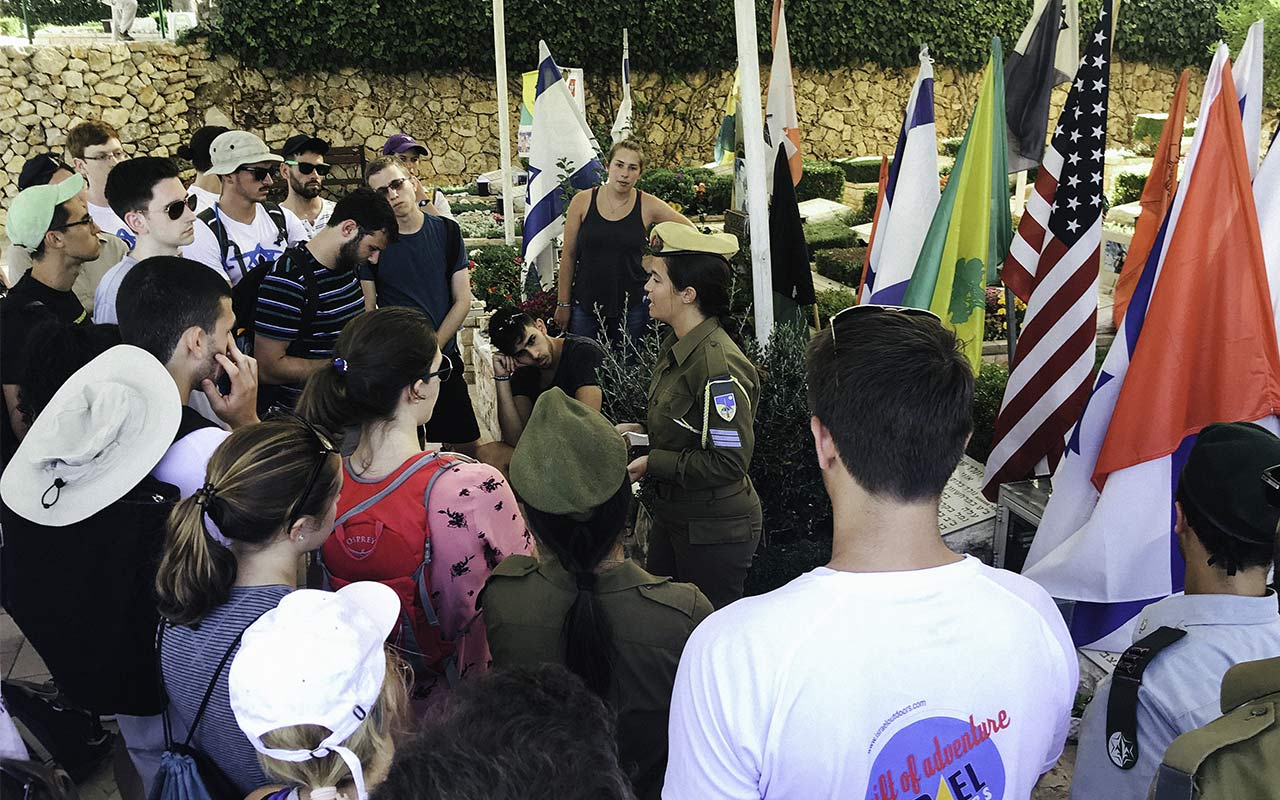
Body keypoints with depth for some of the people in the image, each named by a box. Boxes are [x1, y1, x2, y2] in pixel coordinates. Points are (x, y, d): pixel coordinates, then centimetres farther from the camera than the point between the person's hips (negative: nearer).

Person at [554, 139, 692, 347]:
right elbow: (568, 255, 3)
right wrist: (563, 304, 4)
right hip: (585, 304, 0)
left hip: (631, 306, 0)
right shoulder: (582, 202, -2)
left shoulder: (648, 206, -3)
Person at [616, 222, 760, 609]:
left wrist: (652, 463, -21)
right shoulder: (676, 346, 4)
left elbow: (729, 463, -27)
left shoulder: (719, 366, -27)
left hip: (715, 530, -10)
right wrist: (642, 431, 2)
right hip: (672, 513, 10)